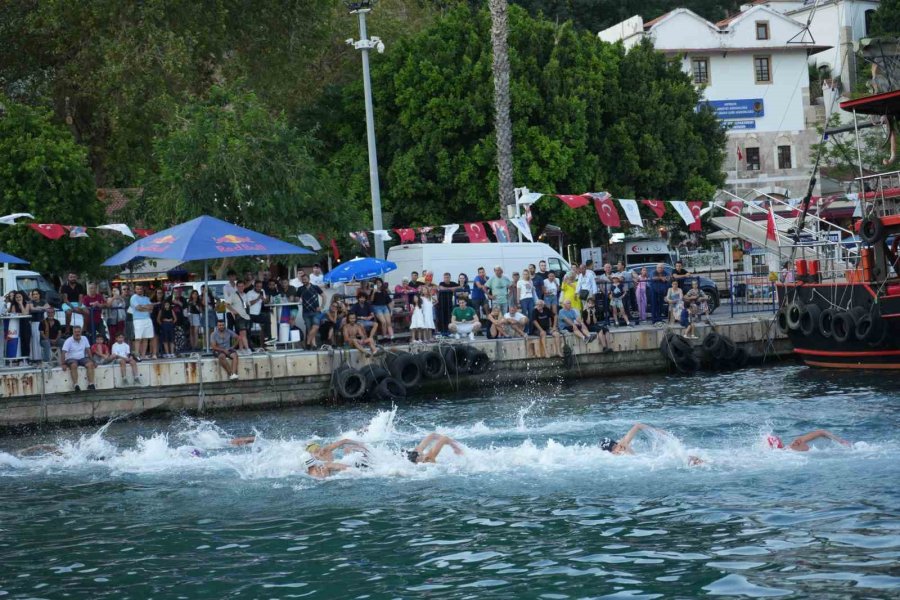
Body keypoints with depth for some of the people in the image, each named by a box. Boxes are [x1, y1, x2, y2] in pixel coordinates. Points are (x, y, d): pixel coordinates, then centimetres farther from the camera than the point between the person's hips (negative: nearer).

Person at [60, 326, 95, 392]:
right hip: (71, 359, -4)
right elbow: (63, 352, -16)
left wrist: (91, 360, 3)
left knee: (90, 364, -24)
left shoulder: (84, 339, 6)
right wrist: (63, 364, -25)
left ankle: (91, 384, -25)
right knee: (74, 365, -36)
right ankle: (75, 385, -36)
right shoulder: (68, 341, -9)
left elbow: (88, 350, 10)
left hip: (82, 358, 4)